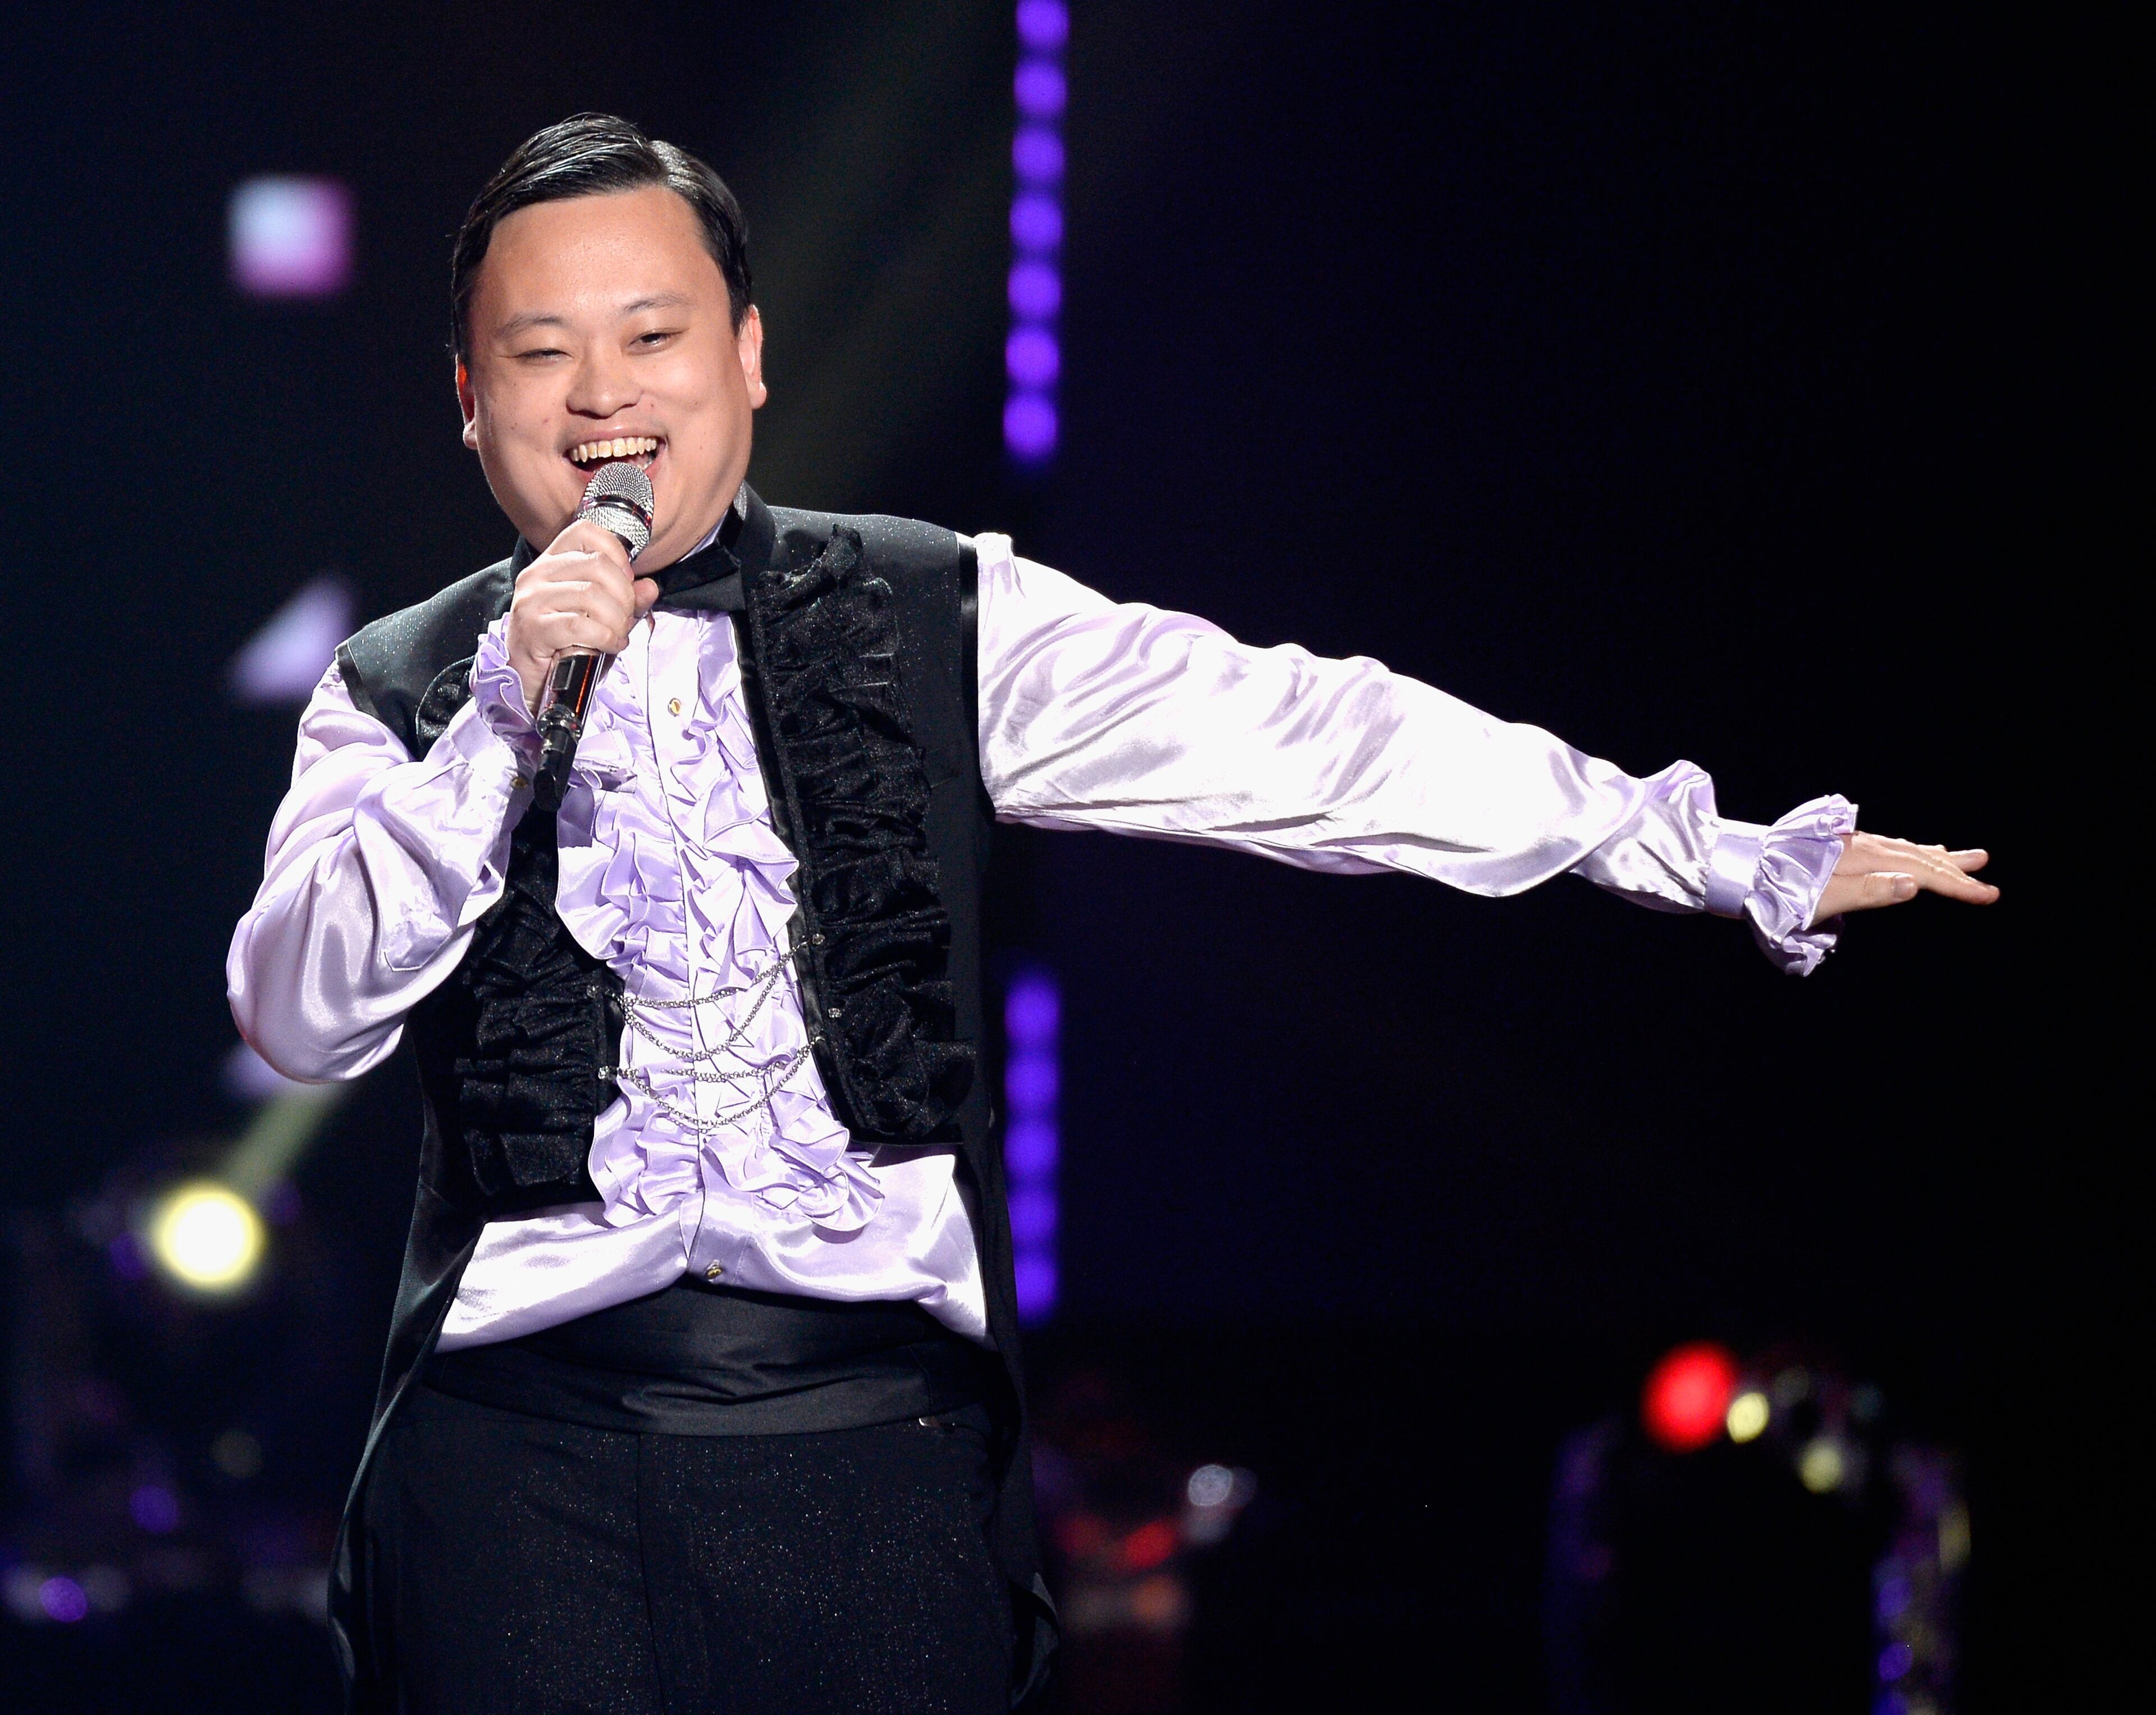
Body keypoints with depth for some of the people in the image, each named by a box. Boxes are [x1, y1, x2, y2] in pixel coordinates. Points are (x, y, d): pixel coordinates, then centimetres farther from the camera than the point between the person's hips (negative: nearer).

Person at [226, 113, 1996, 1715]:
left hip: (873, 1438, 0)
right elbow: (303, 1016, -2)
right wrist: (507, 712, -12)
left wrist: (1728, 857, -2)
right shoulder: (400, 694, 9)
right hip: (523, 1438, 0)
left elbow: (1281, 738, 3)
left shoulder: (936, 624, 8)